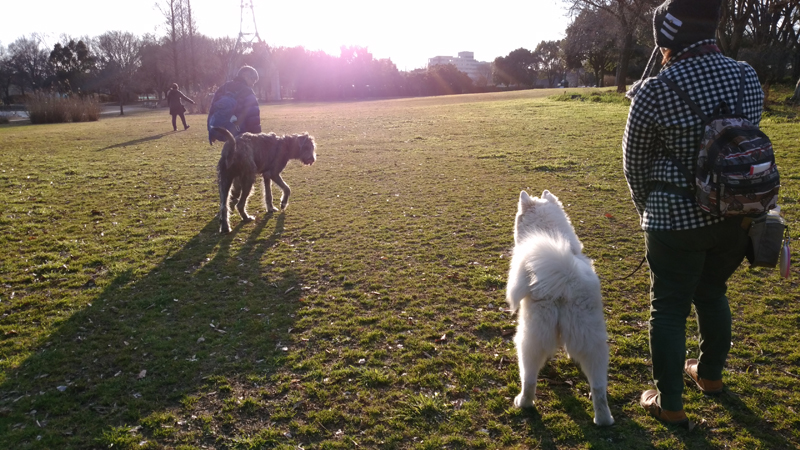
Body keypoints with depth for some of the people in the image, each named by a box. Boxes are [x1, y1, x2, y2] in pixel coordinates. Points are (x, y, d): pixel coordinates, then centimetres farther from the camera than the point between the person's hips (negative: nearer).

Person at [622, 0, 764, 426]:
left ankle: (669, 403, 20)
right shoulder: (747, 77, -1)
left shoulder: (655, 91, -17)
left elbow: (635, 162, -5)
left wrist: (647, 207, 13)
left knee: (669, 308, 9)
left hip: (677, 220, -5)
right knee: (712, 292, 25)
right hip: (737, 214, 6)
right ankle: (710, 373, 45)